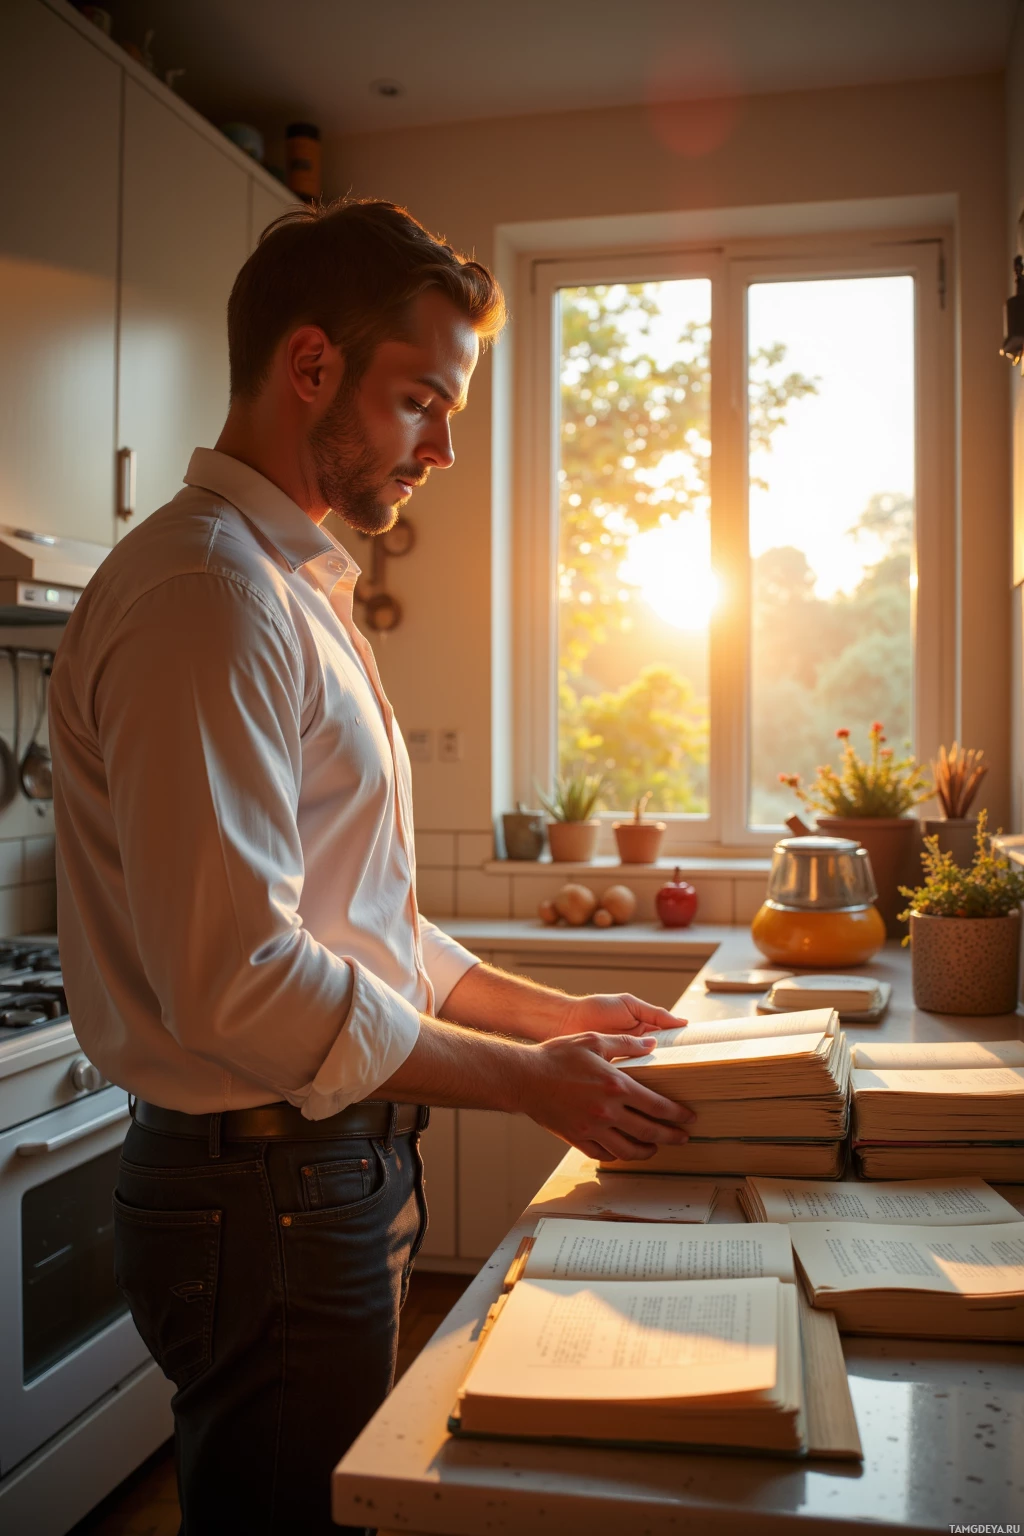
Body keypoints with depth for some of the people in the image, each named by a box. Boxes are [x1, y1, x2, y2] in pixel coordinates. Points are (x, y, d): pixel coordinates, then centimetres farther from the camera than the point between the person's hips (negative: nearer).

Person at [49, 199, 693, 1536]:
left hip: (336, 1174, 10)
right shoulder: (205, 592, -19)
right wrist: (527, 1083, -16)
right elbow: (237, 976, -26)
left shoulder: (298, 593, 14)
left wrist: (550, 1014, 11)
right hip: (264, 1195, -10)